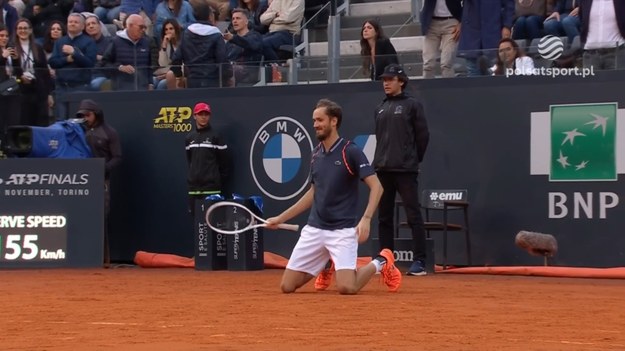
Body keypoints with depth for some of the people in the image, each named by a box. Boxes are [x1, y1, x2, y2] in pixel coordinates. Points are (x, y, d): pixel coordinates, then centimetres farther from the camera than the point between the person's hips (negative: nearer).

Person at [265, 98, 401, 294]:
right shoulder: (316, 154, 11)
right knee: (287, 286, 0)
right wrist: (280, 218, 21)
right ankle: (324, 265, 29)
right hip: (314, 229, 6)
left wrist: (366, 219, -27)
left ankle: (380, 263, 12)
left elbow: (376, 186, -13)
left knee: (346, 288, -20)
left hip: (342, 230, -6)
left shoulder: (350, 152, -9)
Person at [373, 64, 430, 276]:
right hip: (383, 170, 6)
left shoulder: (412, 106, 0)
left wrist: (414, 160, 3)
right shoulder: (380, 109, 16)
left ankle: (419, 261, -9)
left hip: (405, 170, -6)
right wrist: (381, 159, 11)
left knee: (413, 215, -7)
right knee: (384, 217, 8)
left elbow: (423, 136, 0)